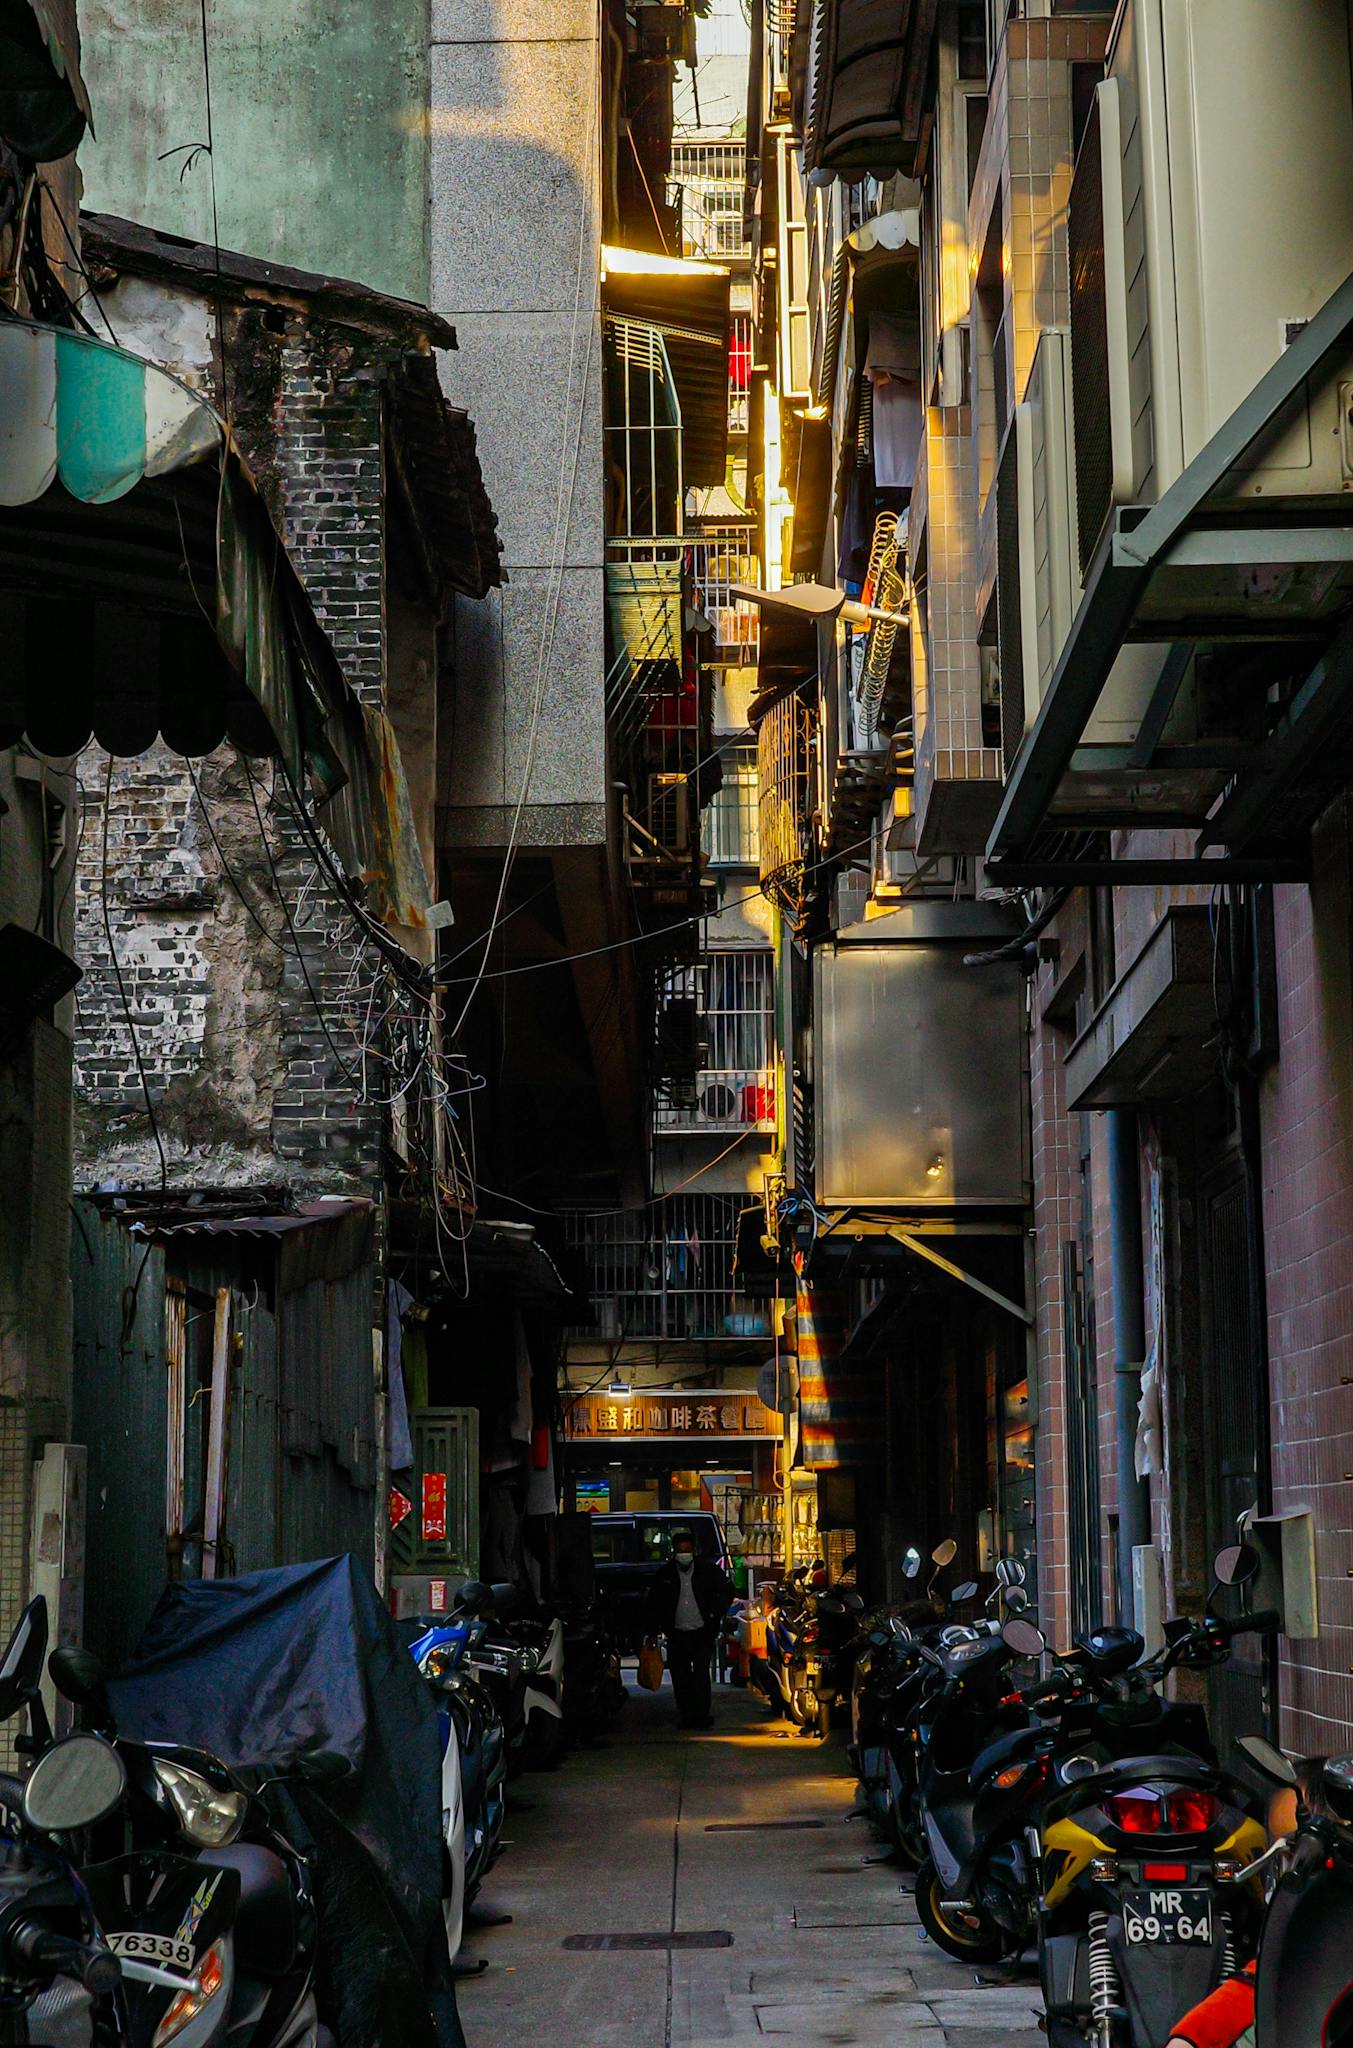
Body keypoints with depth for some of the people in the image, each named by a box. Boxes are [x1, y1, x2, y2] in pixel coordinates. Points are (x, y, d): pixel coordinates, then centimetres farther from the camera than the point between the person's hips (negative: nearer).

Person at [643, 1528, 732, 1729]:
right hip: (677, 1635, 2)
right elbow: (653, 1605, 12)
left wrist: (715, 1615, 2)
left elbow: (727, 1592, 12)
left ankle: (703, 1714, -7)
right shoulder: (664, 1574, 5)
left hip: (702, 1633, -2)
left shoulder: (708, 1569, 2)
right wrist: (653, 1632, 6)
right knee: (680, 1677, 1)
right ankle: (686, 1716, 8)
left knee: (701, 1673, -11)